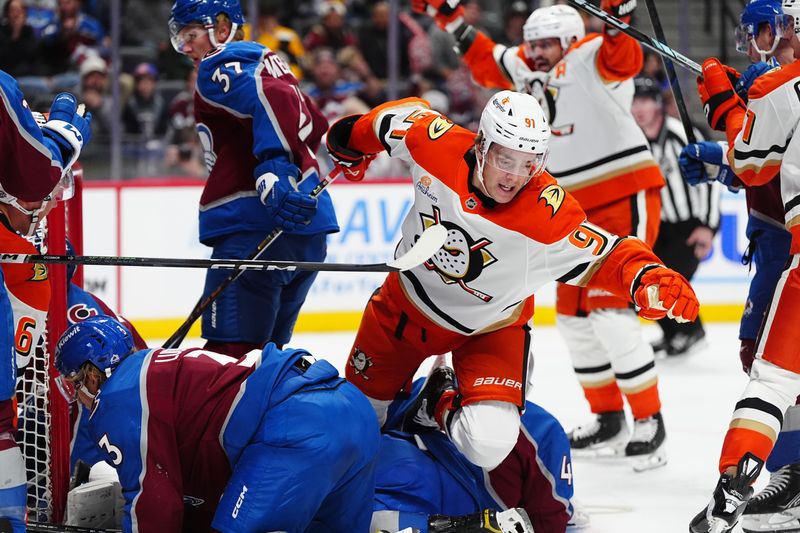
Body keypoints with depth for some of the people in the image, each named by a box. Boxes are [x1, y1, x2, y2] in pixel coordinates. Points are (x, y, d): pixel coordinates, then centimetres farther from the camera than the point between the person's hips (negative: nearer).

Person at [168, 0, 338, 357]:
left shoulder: (221, 67, -4)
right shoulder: (265, 62, 24)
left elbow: (274, 101, -23)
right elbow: (312, 123, 34)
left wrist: (274, 170, -33)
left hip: (258, 228, -10)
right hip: (309, 232, 10)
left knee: (228, 352, -13)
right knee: (263, 350, 16)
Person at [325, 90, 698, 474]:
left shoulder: (547, 211, -33)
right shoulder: (437, 143, -26)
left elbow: (602, 255, -29)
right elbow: (404, 114, -5)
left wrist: (647, 276, -51)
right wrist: (350, 143, 13)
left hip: (489, 330, -2)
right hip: (406, 304, 2)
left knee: (489, 445, -21)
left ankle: (441, 405, 13)